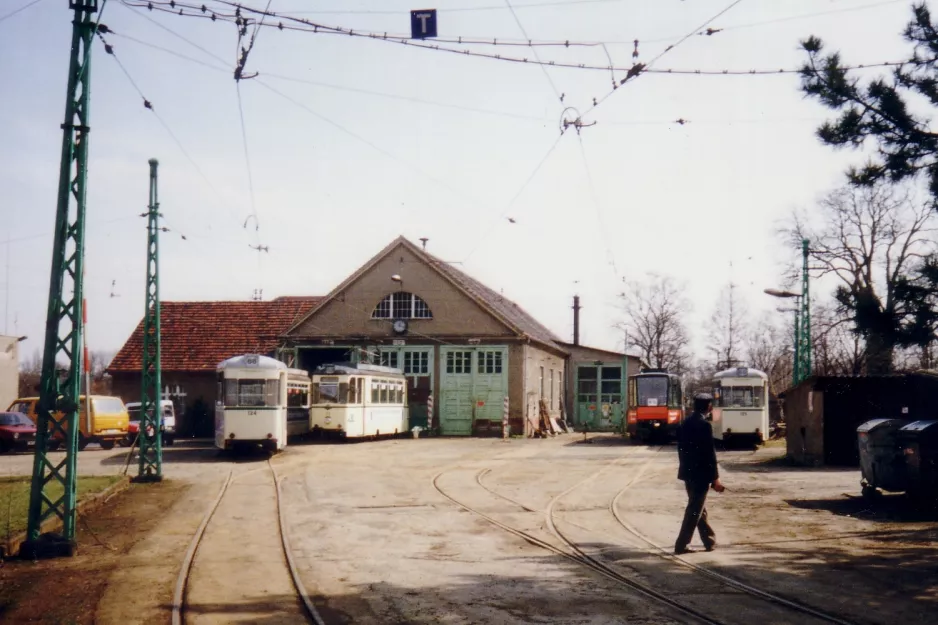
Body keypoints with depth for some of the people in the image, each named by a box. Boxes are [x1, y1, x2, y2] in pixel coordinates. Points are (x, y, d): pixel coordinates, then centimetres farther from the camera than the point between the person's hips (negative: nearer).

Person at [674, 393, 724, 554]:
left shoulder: (685, 424, 8)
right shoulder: (704, 425, -17)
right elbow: (709, 453, -17)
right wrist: (715, 478, -11)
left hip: (688, 473, 8)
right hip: (701, 473, -8)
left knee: (699, 509, 16)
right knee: (694, 511, -2)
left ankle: (710, 541, 24)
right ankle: (681, 545, -1)